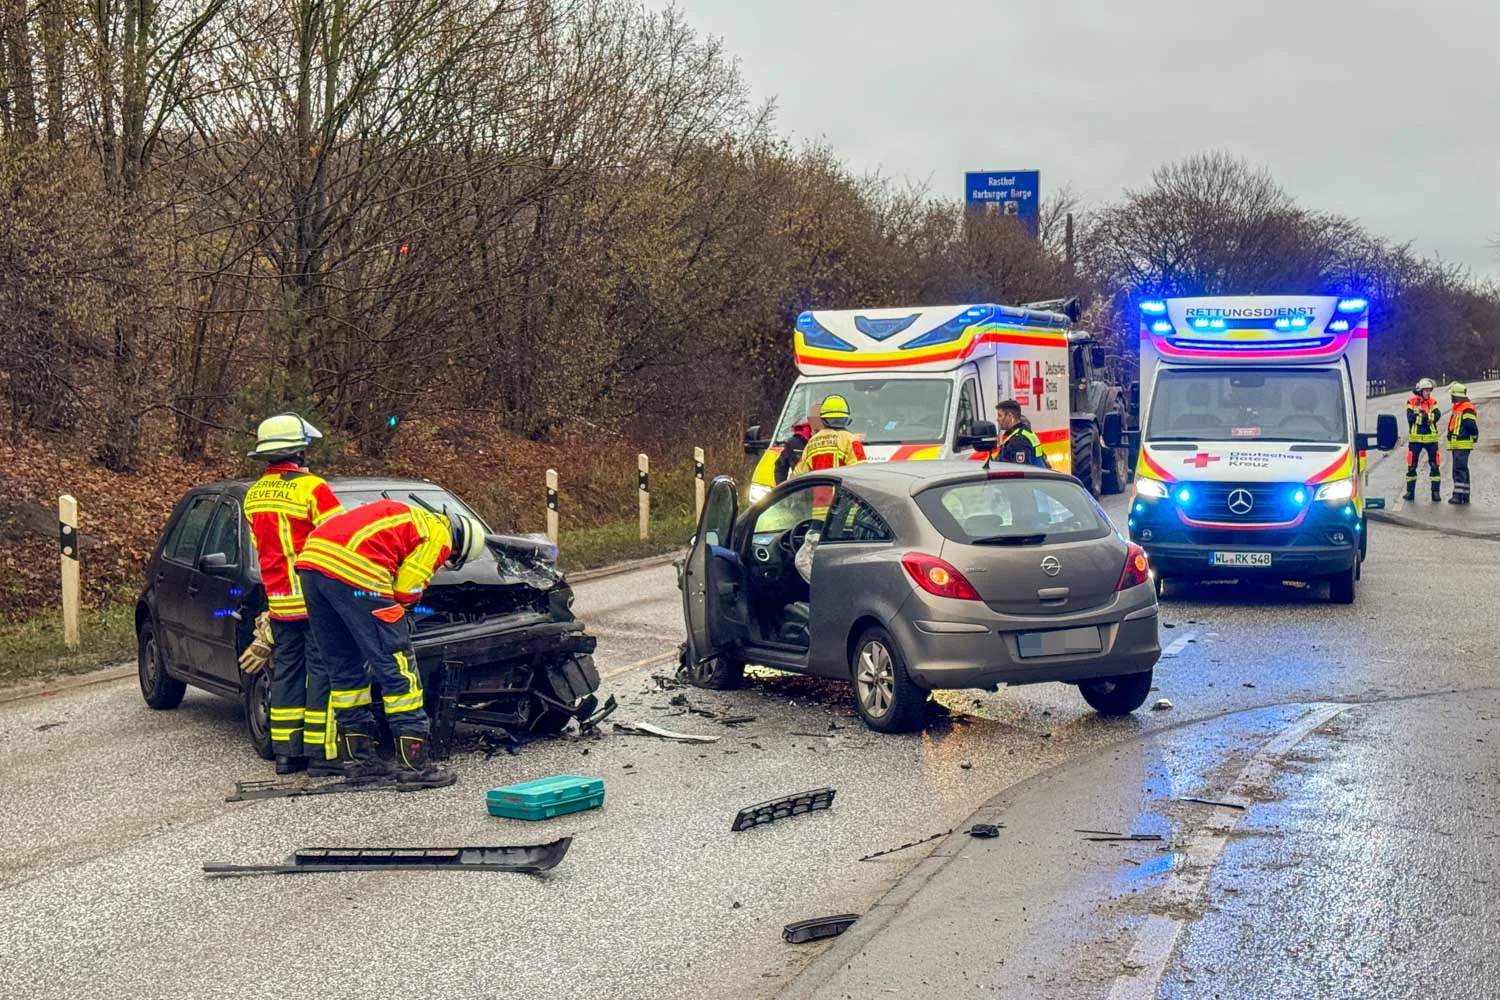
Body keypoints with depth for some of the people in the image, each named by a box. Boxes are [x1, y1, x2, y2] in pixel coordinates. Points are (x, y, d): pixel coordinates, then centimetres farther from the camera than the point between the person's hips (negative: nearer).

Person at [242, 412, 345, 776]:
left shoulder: (254, 495, 11)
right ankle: (319, 752, -5)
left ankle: (286, 751, 14)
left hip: (279, 601, 7)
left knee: (286, 672, 12)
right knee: (321, 672, -3)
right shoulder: (311, 488, -12)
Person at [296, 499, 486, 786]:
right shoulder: (437, 536, 8)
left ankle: (358, 756, 24)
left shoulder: (409, 518, 33)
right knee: (397, 666, -1)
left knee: (344, 667, 18)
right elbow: (406, 590, 1)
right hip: (352, 570, -9)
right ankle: (415, 762, -1)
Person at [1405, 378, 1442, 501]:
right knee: (1411, 466, 4)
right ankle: (1410, 491, 14)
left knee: (1434, 466, 1)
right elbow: (1410, 418, -11)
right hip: (1415, 438, -1)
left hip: (1431, 438, 1)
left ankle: (1436, 491, 7)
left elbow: (1437, 416, -12)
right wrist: (1423, 415, -19)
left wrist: (1423, 414, -22)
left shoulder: (1433, 402, 5)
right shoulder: (1412, 402, -1)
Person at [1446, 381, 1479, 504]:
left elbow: (1471, 426, -19)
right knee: (1461, 469, 13)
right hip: (1456, 444, 11)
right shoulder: (1457, 408, 19)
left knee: (1459, 469, -14)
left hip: (1463, 445, -11)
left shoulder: (1467, 409, -14)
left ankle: (1458, 495, -18)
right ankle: (1465, 495, 18)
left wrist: (1474, 437, -7)